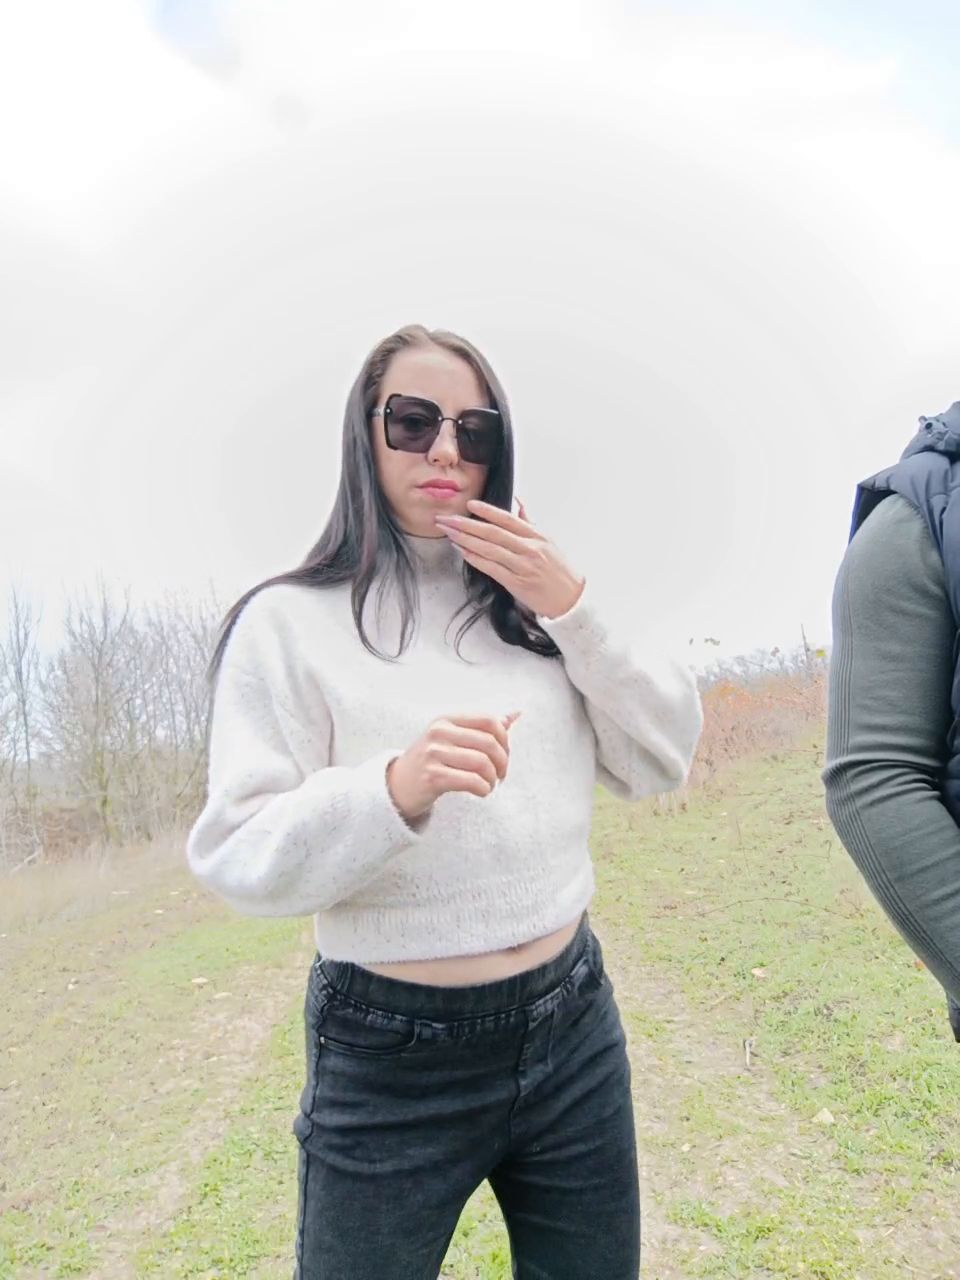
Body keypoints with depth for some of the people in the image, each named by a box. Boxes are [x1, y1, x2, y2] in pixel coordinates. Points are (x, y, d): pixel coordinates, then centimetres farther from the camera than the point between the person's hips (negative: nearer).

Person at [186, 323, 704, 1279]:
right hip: (391, 1061, -3)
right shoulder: (290, 621, -9)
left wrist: (575, 610, -12)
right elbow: (236, 857, -14)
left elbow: (661, 765, 0)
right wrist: (392, 790, -31)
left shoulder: (532, 601, 3)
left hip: (573, 1026, 4)